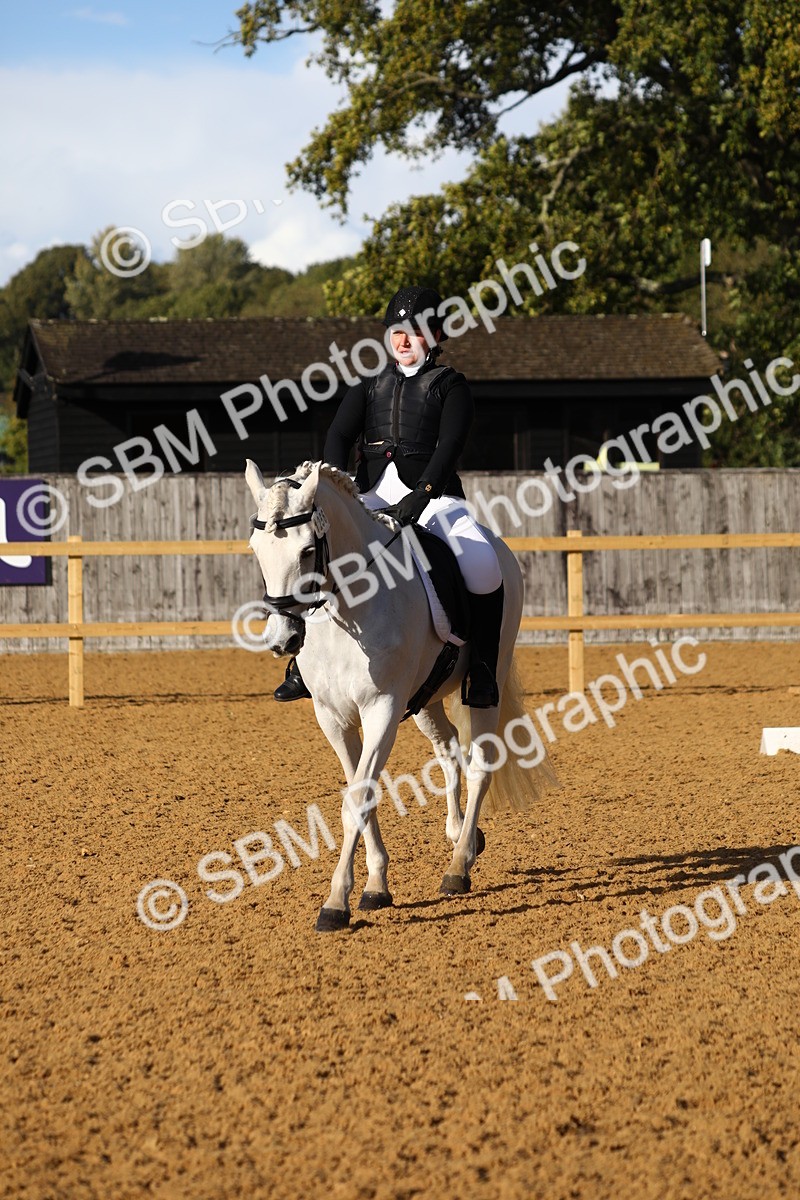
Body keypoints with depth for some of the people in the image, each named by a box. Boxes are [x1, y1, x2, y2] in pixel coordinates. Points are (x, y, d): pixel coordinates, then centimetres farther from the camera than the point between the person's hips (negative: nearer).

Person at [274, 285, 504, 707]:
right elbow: (338, 435, 4)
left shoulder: (450, 386, 6)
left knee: (484, 567, -30)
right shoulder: (370, 384, 17)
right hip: (371, 497, 4)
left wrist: (422, 493, -27)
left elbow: (450, 445, -9)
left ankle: (481, 667, -18)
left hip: (432, 496, -3)